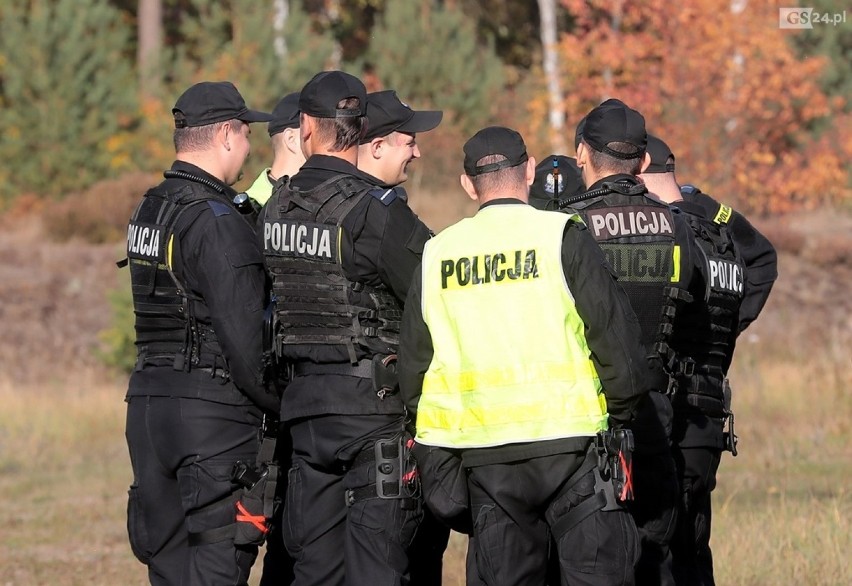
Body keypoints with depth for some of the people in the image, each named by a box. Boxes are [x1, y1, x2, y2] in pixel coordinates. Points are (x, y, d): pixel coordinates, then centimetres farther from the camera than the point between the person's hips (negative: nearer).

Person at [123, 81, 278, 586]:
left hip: (148, 405, 9)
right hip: (214, 411, -9)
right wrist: (283, 405, -5)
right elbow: (245, 340, -17)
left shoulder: (149, 212, 13)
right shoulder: (217, 223, -16)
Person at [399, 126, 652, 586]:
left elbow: (413, 362, 12)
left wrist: (436, 439, 22)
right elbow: (615, 334, -5)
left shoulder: (437, 254, 8)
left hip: (484, 454, 4)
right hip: (569, 442, -3)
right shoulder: (561, 237, -4)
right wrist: (620, 412, 8)